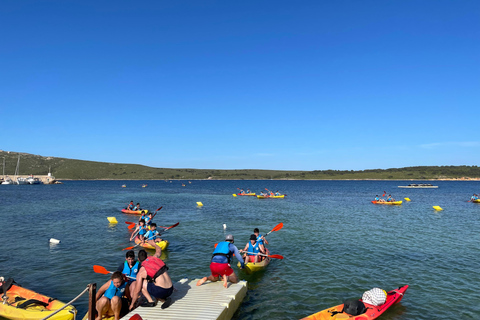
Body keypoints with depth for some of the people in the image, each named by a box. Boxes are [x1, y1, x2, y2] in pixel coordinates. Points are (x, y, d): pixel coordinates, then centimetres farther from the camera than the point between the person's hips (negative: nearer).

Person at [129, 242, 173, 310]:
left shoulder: (141, 272, -1)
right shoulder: (154, 257, 10)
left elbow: (137, 291, 3)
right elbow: (159, 250, 35)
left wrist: (132, 304, 19)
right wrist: (153, 244, 53)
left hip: (161, 291, -6)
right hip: (170, 290, 6)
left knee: (142, 284, 11)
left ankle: (151, 301, 2)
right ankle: (165, 299, 6)